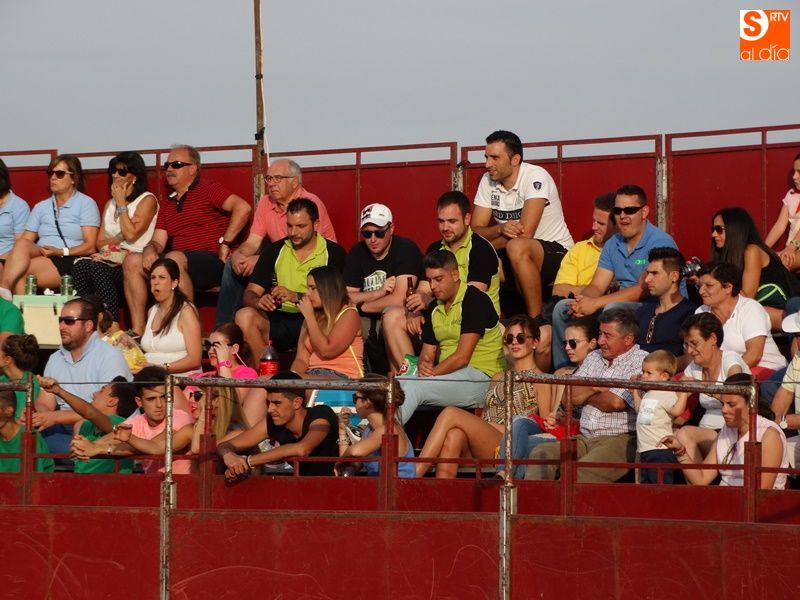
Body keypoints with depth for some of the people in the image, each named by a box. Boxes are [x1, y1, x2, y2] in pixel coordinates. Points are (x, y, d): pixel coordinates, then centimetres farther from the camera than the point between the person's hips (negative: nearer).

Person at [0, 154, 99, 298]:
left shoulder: (86, 204, 7)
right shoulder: (41, 207, 23)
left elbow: (89, 246, -2)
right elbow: (26, 239, 13)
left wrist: (62, 251, -15)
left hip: (68, 262, -4)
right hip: (40, 255, 4)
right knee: (22, 243, -32)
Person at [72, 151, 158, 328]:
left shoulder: (147, 200, 2)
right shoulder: (110, 204, 23)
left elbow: (131, 234, -11)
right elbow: (100, 242, 17)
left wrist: (121, 203, -3)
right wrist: (121, 237, -3)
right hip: (111, 258, 6)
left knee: (98, 268, -34)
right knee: (81, 265, -27)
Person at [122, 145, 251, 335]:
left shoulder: (206, 189, 2)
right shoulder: (167, 205, 23)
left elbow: (242, 208, -12)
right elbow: (158, 242, 16)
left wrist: (225, 244, -13)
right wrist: (150, 250, -9)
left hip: (211, 262, -7)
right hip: (180, 264, 7)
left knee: (173, 259, -36)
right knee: (132, 261, -8)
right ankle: (138, 331, -15)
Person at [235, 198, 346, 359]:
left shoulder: (333, 253, 4)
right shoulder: (274, 251, 14)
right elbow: (249, 294, 9)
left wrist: (297, 297, -19)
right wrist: (258, 302, -15)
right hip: (277, 320, 3)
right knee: (244, 316, -25)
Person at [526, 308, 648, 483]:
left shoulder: (641, 361, -2)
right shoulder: (594, 358, 21)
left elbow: (615, 402, -14)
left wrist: (586, 394, 5)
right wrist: (594, 388, -6)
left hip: (620, 440, -7)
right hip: (585, 439, 7)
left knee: (581, 471, -34)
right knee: (541, 453, -17)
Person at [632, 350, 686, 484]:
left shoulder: (667, 394, -11)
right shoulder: (648, 394, 16)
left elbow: (676, 410, -27)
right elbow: (639, 409, 33)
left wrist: (684, 392, -31)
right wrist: (636, 391, 30)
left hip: (660, 449, -10)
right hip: (645, 450, 10)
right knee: (646, 483, 15)